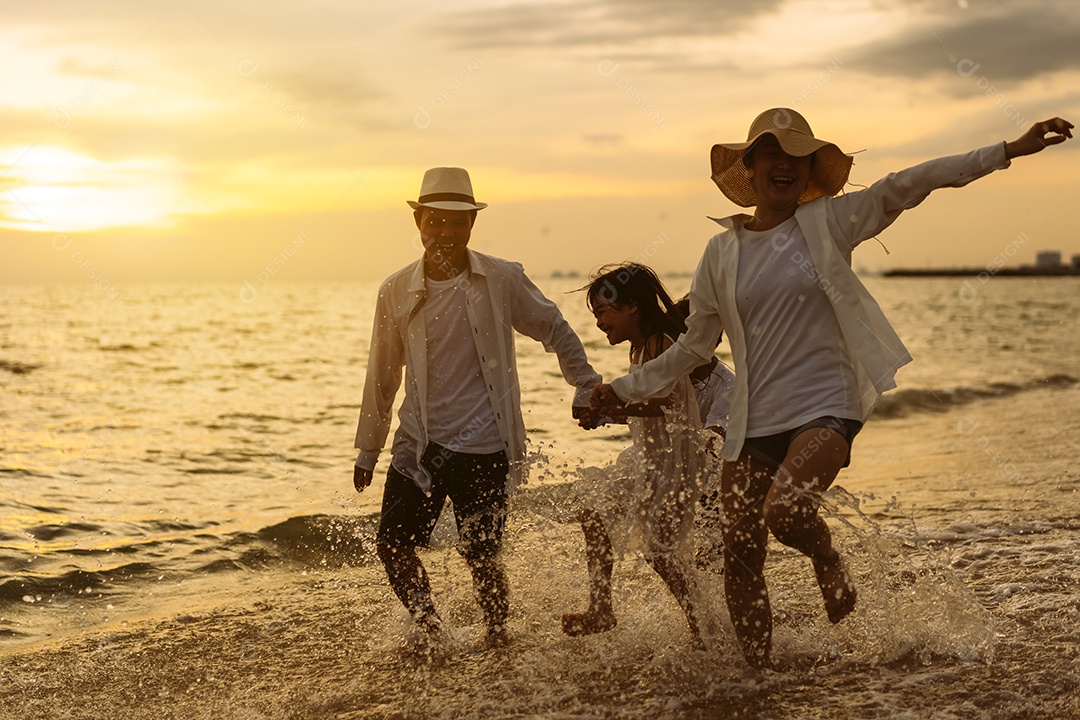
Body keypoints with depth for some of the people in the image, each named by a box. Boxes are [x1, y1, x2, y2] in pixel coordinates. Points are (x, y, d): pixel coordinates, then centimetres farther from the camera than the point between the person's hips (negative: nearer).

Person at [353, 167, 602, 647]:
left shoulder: (502, 280, -4)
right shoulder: (396, 292, 2)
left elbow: (555, 331, 9)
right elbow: (382, 374, 11)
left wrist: (588, 388, 6)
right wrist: (368, 449, 14)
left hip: (483, 448, -3)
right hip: (419, 444, 3)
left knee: (481, 557, 0)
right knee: (392, 546, -1)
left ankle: (497, 640, 26)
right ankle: (430, 631, 22)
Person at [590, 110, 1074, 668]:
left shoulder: (827, 223, 2)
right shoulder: (722, 253, 8)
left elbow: (906, 186, -7)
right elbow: (693, 346, 17)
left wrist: (1009, 150, -13)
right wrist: (625, 390, 16)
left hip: (825, 409, -3)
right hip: (752, 424, 3)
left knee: (785, 510, -28)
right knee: (740, 558, 3)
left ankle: (828, 563, 7)